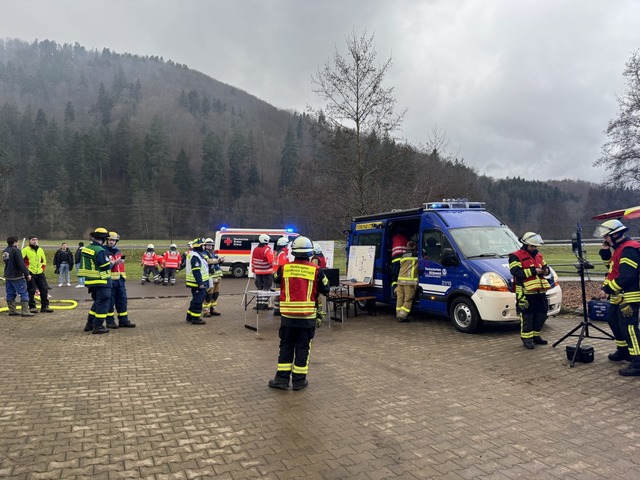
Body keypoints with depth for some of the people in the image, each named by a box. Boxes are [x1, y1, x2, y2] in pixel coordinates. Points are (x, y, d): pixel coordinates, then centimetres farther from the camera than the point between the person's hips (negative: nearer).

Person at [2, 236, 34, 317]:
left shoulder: (4, 251, 11)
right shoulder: (16, 250, -15)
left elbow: (7, 262, 18)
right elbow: (21, 264, -19)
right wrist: (27, 274, -15)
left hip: (8, 276, 9)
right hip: (17, 277, -9)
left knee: (10, 294, 13)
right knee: (24, 293, -4)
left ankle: (12, 310, 18)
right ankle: (25, 311, -8)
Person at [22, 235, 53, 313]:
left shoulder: (40, 250, 12)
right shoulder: (26, 250, -6)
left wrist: (43, 269, 12)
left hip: (40, 273, 5)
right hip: (30, 273, -5)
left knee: (44, 289, 4)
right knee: (31, 291, -1)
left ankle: (45, 306, 12)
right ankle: (32, 307, 9)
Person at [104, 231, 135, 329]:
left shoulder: (118, 252, 17)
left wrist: (124, 278, 18)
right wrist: (114, 262, -22)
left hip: (119, 280, 7)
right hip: (109, 280, -7)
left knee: (122, 301, 8)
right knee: (110, 302, 0)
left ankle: (123, 321, 14)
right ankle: (110, 322, 10)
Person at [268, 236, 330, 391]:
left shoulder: (284, 268, -3)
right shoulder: (316, 270, -8)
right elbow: (325, 290, 3)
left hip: (288, 315, 1)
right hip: (307, 316, -1)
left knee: (286, 345, 13)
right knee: (303, 347, 9)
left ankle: (282, 378, 15)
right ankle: (299, 380, 15)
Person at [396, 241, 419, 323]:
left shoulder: (403, 256, 18)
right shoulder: (416, 255, -1)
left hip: (400, 280, 6)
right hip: (410, 281, -6)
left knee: (400, 298, 11)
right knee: (408, 299, -2)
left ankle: (399, 315, 16)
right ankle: (402, 316, -6)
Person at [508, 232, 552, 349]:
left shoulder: (539, 255, 19)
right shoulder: (515, 256, -6)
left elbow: (545, 267, 26)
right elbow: (516, 272, -17)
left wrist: (546, 271, 1)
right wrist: (533, 271, -19)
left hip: (540, 291, 7)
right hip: (526, 292, -7)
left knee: (541, 314, 12)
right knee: (527, 316, -2)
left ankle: (536, 336, 27)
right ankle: (526, 338, 9)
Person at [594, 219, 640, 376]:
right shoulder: (620, 248, 15)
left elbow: (627, 276, -26)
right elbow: (614, 270, 23)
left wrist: (607, 289, -22)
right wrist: (605, 251, 10)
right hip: (620, 296, 11)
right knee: (614, 322, 20)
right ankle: (623, 351, 34)